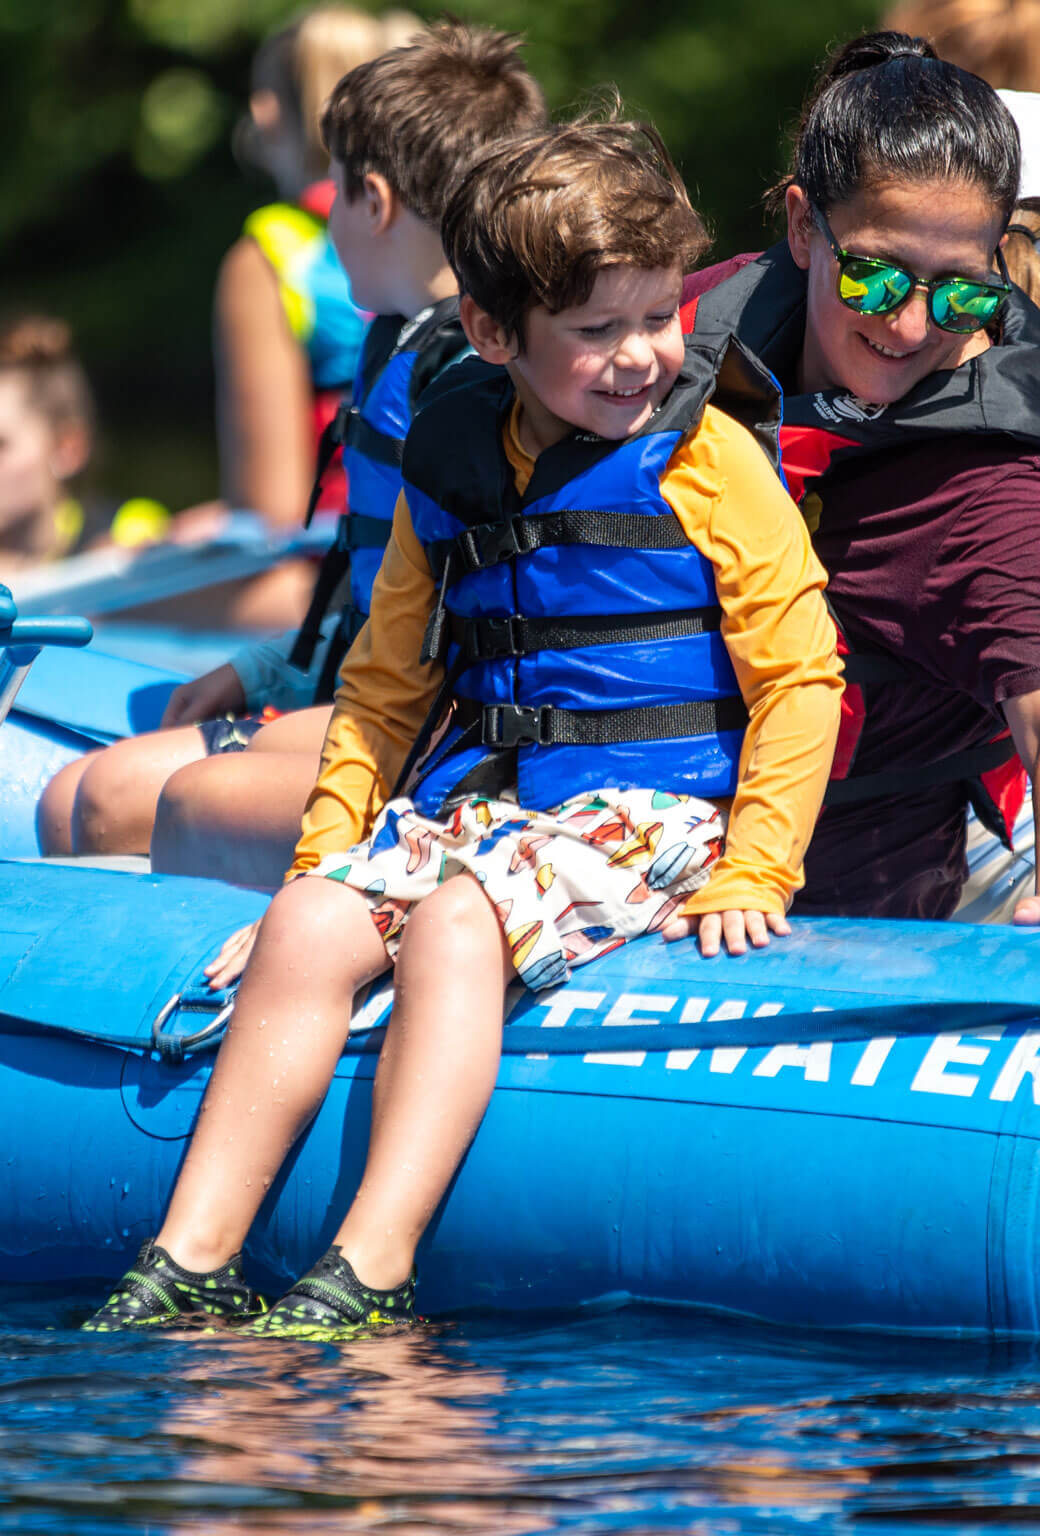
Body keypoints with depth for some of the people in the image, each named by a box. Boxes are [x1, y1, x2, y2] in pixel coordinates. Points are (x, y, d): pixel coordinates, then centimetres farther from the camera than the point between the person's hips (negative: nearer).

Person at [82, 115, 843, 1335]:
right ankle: (192, 1259, -21)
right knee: (307, 925, -19)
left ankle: (374, 1270, -38)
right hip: (474, 792, 5)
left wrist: (751, 877, -13)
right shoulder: (450, 468, 10)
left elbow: (799, 677, -5)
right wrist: (333, 837, 9)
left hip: (650, 808, -5)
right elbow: (387, 679, 20)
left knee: (454, 925, -31)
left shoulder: (713, 465, -5)